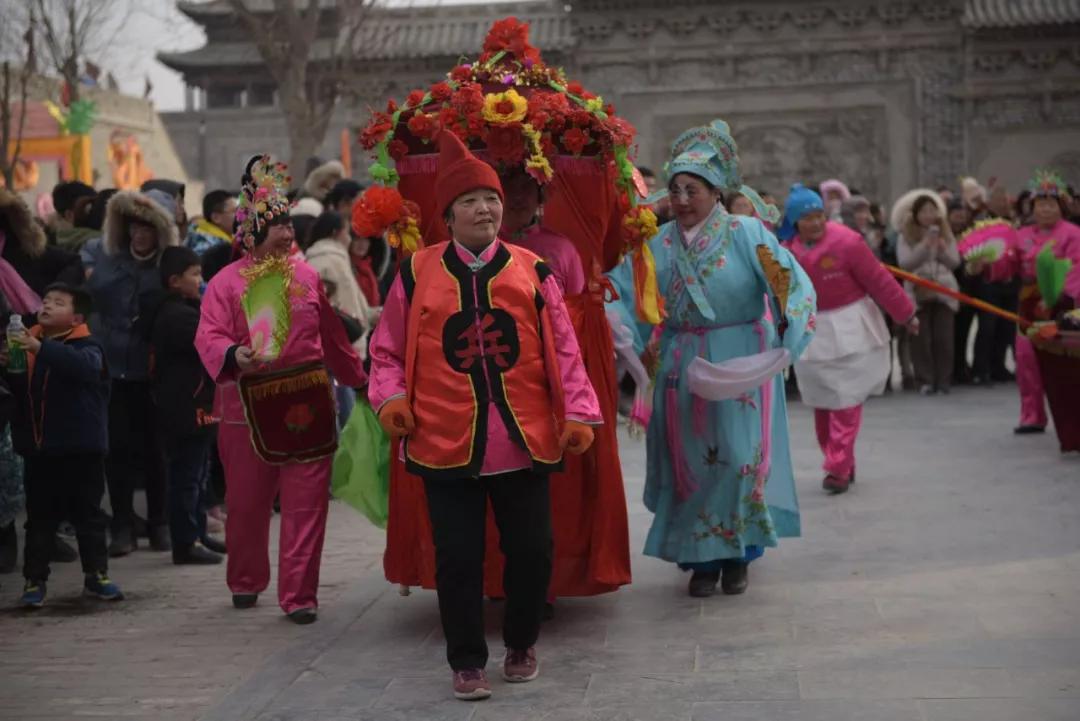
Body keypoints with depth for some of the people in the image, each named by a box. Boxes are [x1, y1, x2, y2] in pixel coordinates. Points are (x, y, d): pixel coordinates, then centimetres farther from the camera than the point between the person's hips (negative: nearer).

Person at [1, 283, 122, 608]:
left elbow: (85, 365, -31)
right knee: (39, 518, 9)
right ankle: (35, 580, 14)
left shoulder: (87, 345, -8)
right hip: (38, 450, 3)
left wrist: (41, 349, -41)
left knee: (88, 514, 9)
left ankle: (96, 575, 20)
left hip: (81, 449, -3)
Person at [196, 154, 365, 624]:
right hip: (248, 409, -1)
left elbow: (331, 336, 17)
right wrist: (233, 356, -31)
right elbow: (209, 336, -10)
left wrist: (357, 378, 24)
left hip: (307, 407, 2)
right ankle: (245, 582, 33)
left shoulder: (306, 276, 7)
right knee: (246, 504, 11)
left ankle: (298, 595, 5)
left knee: (306, 505, -1)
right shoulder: (227, 282, -2)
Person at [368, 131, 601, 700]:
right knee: (458, 558, 4)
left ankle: (522, 644, 32)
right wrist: (391, 398, -7)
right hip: (445, 443, -1)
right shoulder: (416, 274, 2)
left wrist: (577, 414, -2)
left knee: (531, 550, 10)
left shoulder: (531, 271, 3)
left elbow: (563, 351, 4)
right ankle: (467, 662, 18)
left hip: (524, 440, 1)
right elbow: (388, 350, 9)